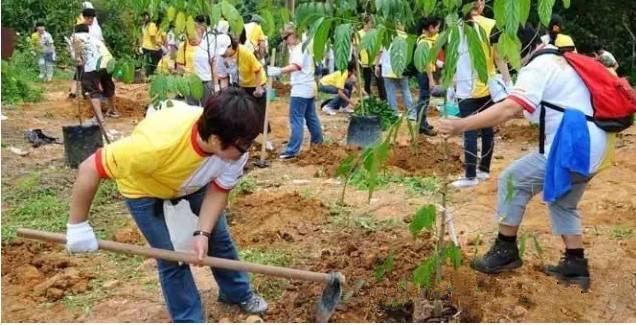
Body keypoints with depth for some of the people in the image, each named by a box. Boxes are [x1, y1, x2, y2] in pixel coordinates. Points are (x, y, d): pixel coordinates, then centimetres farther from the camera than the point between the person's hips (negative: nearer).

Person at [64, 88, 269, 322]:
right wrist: (78, 226, -26)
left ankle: (237, 293, 37)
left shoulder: (235, 147, -33)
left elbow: (218, 190, -15)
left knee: (219, 235, 12)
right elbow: (89, 169, -36)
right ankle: (189, 319, 19)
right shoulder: (158, 143, -47)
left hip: (192, 180, 4)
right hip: (144, 188, -4)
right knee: (171, 258, -4)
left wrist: (202, 233, -27)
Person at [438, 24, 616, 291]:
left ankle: (506, 250, 8)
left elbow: (508, 110, -26)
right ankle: (576, 265, 22)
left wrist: (460, 125, -29)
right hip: (594, 149, 10)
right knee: (563, 203, 24)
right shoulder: (558, 60, 20)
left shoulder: (538, 68, -12)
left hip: (572, 149, -10)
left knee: (512, 181, 0)